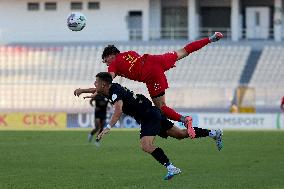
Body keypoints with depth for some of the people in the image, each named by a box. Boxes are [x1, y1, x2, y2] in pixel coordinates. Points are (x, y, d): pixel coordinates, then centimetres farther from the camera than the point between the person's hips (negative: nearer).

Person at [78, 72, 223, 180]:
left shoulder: (115, 92, -20)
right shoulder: (112, 88, 8)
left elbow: (119, 110, -39)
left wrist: (108, 128, -45)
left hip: (149, 116, -10)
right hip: (153, 113, 10)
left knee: (146, 145, -24)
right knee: (180, 134, 15)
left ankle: (171, 168, -26)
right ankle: (214, 133, 21)